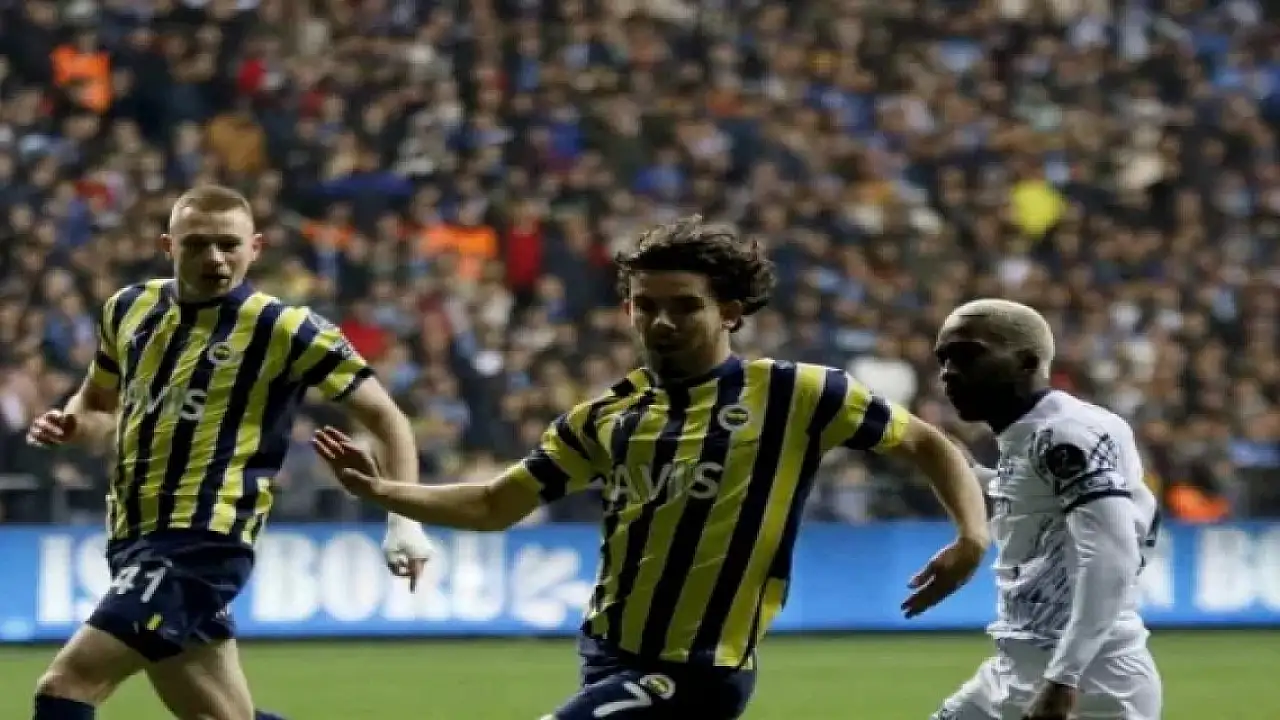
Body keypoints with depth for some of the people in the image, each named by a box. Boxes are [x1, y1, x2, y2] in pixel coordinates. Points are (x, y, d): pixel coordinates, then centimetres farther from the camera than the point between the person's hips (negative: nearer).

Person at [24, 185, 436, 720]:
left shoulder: (281, 328, -6)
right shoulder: (130, 308, 11)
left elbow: (386, 417, 0)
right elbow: (98, 405, 27)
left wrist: (405, 520, -12)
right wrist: (67, 425, 3)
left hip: (203, 541, -7)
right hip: (137, 540, 7)